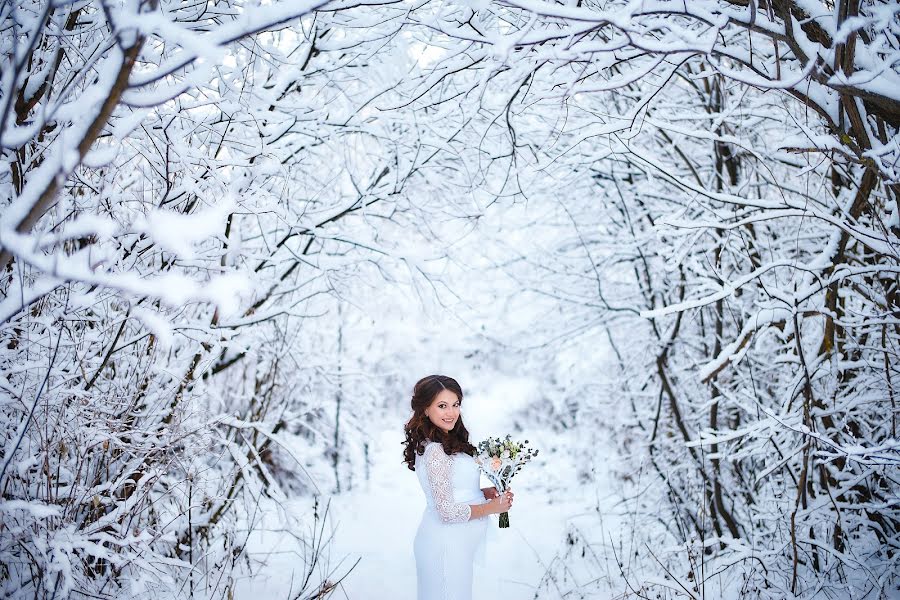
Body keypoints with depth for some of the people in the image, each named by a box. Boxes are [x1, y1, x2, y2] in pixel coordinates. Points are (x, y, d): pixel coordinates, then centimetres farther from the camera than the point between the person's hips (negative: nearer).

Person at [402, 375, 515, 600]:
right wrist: (492, 507, -12)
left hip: (451, 541, 9)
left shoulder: (446, 442, 6)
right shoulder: (436, 451, -23)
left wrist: (482, 492, 2)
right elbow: (447, 511, -24)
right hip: (446, 545, -9)